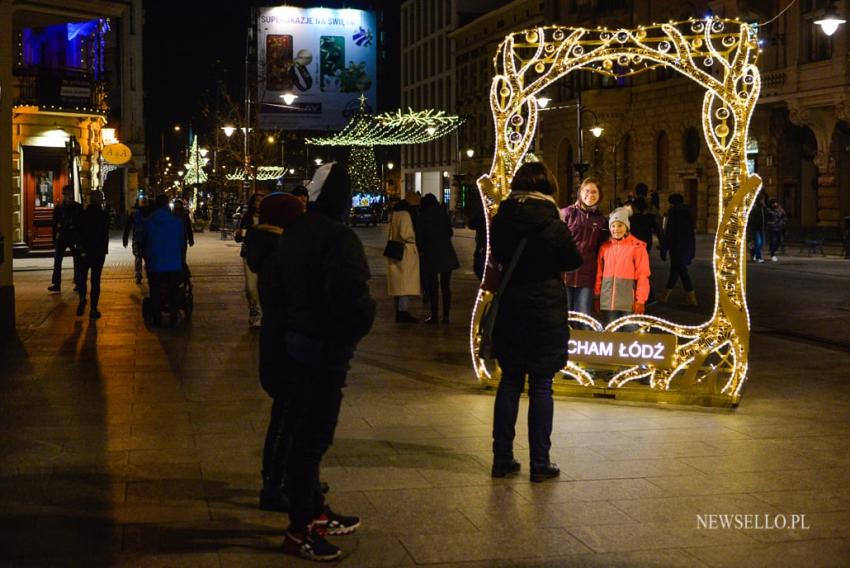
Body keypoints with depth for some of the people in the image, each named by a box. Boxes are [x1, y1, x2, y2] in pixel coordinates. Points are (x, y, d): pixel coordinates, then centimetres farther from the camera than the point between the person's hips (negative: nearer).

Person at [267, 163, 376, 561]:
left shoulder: (294, 233, 9)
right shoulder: (339, 238, -20)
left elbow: (275, 284, 15)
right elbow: (349, 294, -30)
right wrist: (361, 323, -11)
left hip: (293, 342, 9)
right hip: (324, 348, -9)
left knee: (302, 431, 18)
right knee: (313, 437, -2)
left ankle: (315, 512, 32)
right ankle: (300, 531, 6)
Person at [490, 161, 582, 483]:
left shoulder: (500, 222, -1)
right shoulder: (552, 225, -13)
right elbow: (574, 261, 0)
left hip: (509, 311, 4)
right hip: (546, 314, -4)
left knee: (509, 383, 11)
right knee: (541, 387, 2)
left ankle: (502, 459, 14)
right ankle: (540, 463, 5)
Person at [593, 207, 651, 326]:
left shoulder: (637, 246, -3)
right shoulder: (605, 247, 8)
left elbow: (642, 276, -5)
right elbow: (599, 274, 11)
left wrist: (640, 300, -9)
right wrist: (596, 296, 9)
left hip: (629, 302, -4)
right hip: (608, 301, 4)